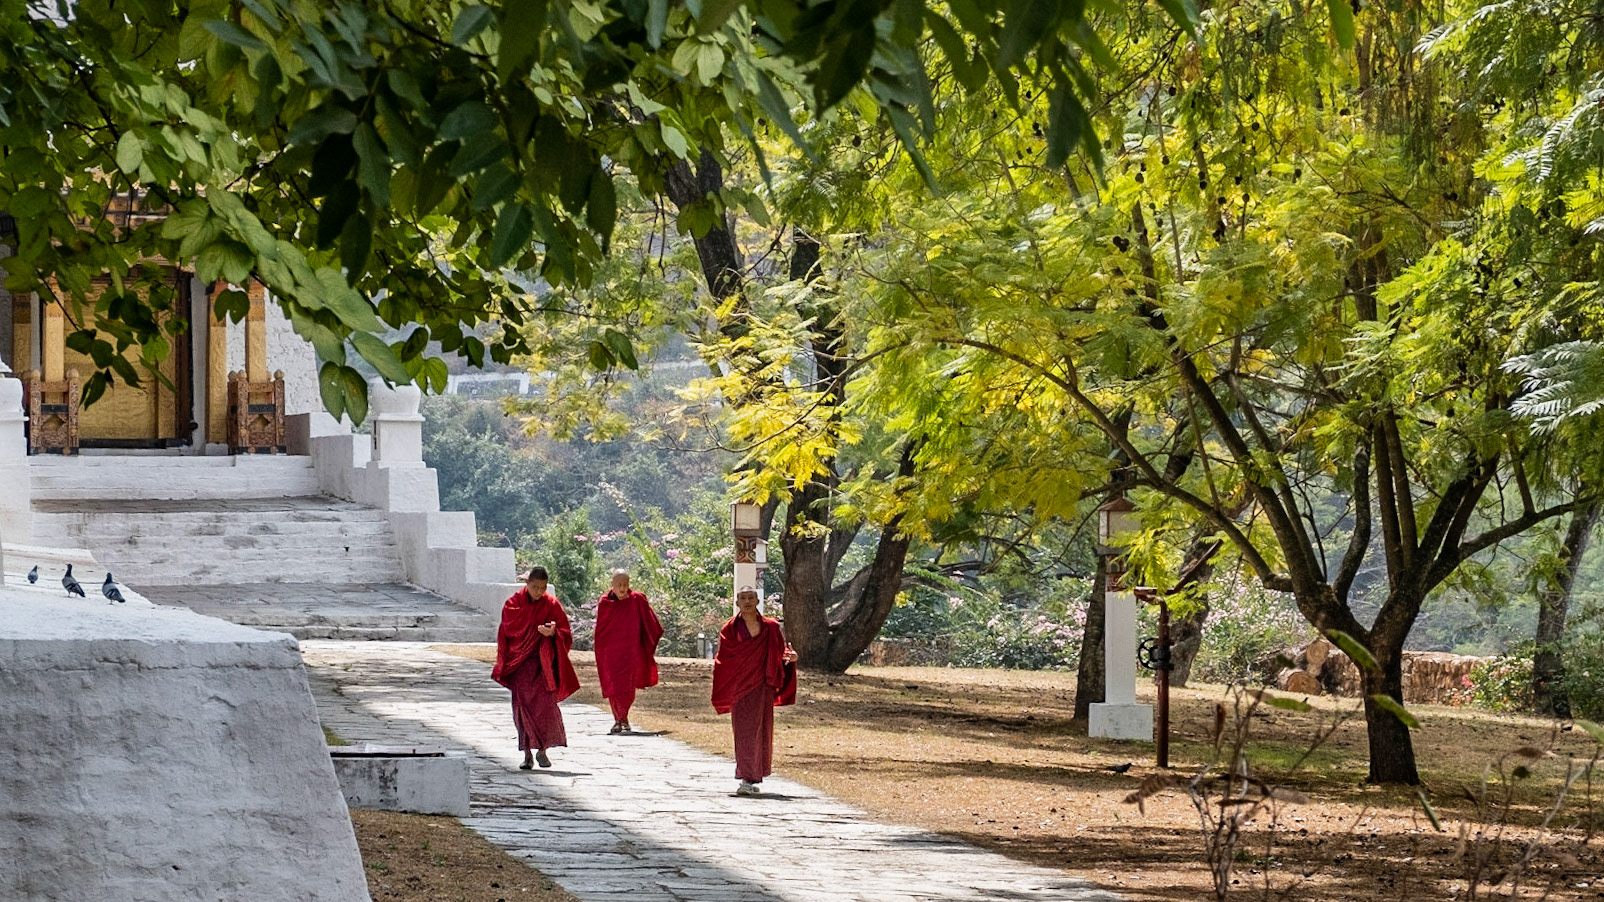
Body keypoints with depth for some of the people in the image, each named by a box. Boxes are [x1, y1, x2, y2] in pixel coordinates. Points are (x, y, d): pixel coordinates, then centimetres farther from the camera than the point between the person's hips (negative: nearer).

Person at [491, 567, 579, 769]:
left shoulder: (551, 605, 1)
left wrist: (553, 633, -23)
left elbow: (565, 634, 0)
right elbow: (509, 627, -12)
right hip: (521, 662, 0)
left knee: (545, 705, -9)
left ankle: (542, 750, 6)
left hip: (544, 663, 0)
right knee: (523, 706, -3)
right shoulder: (514, 603, 0)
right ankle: (527, 753, 4)